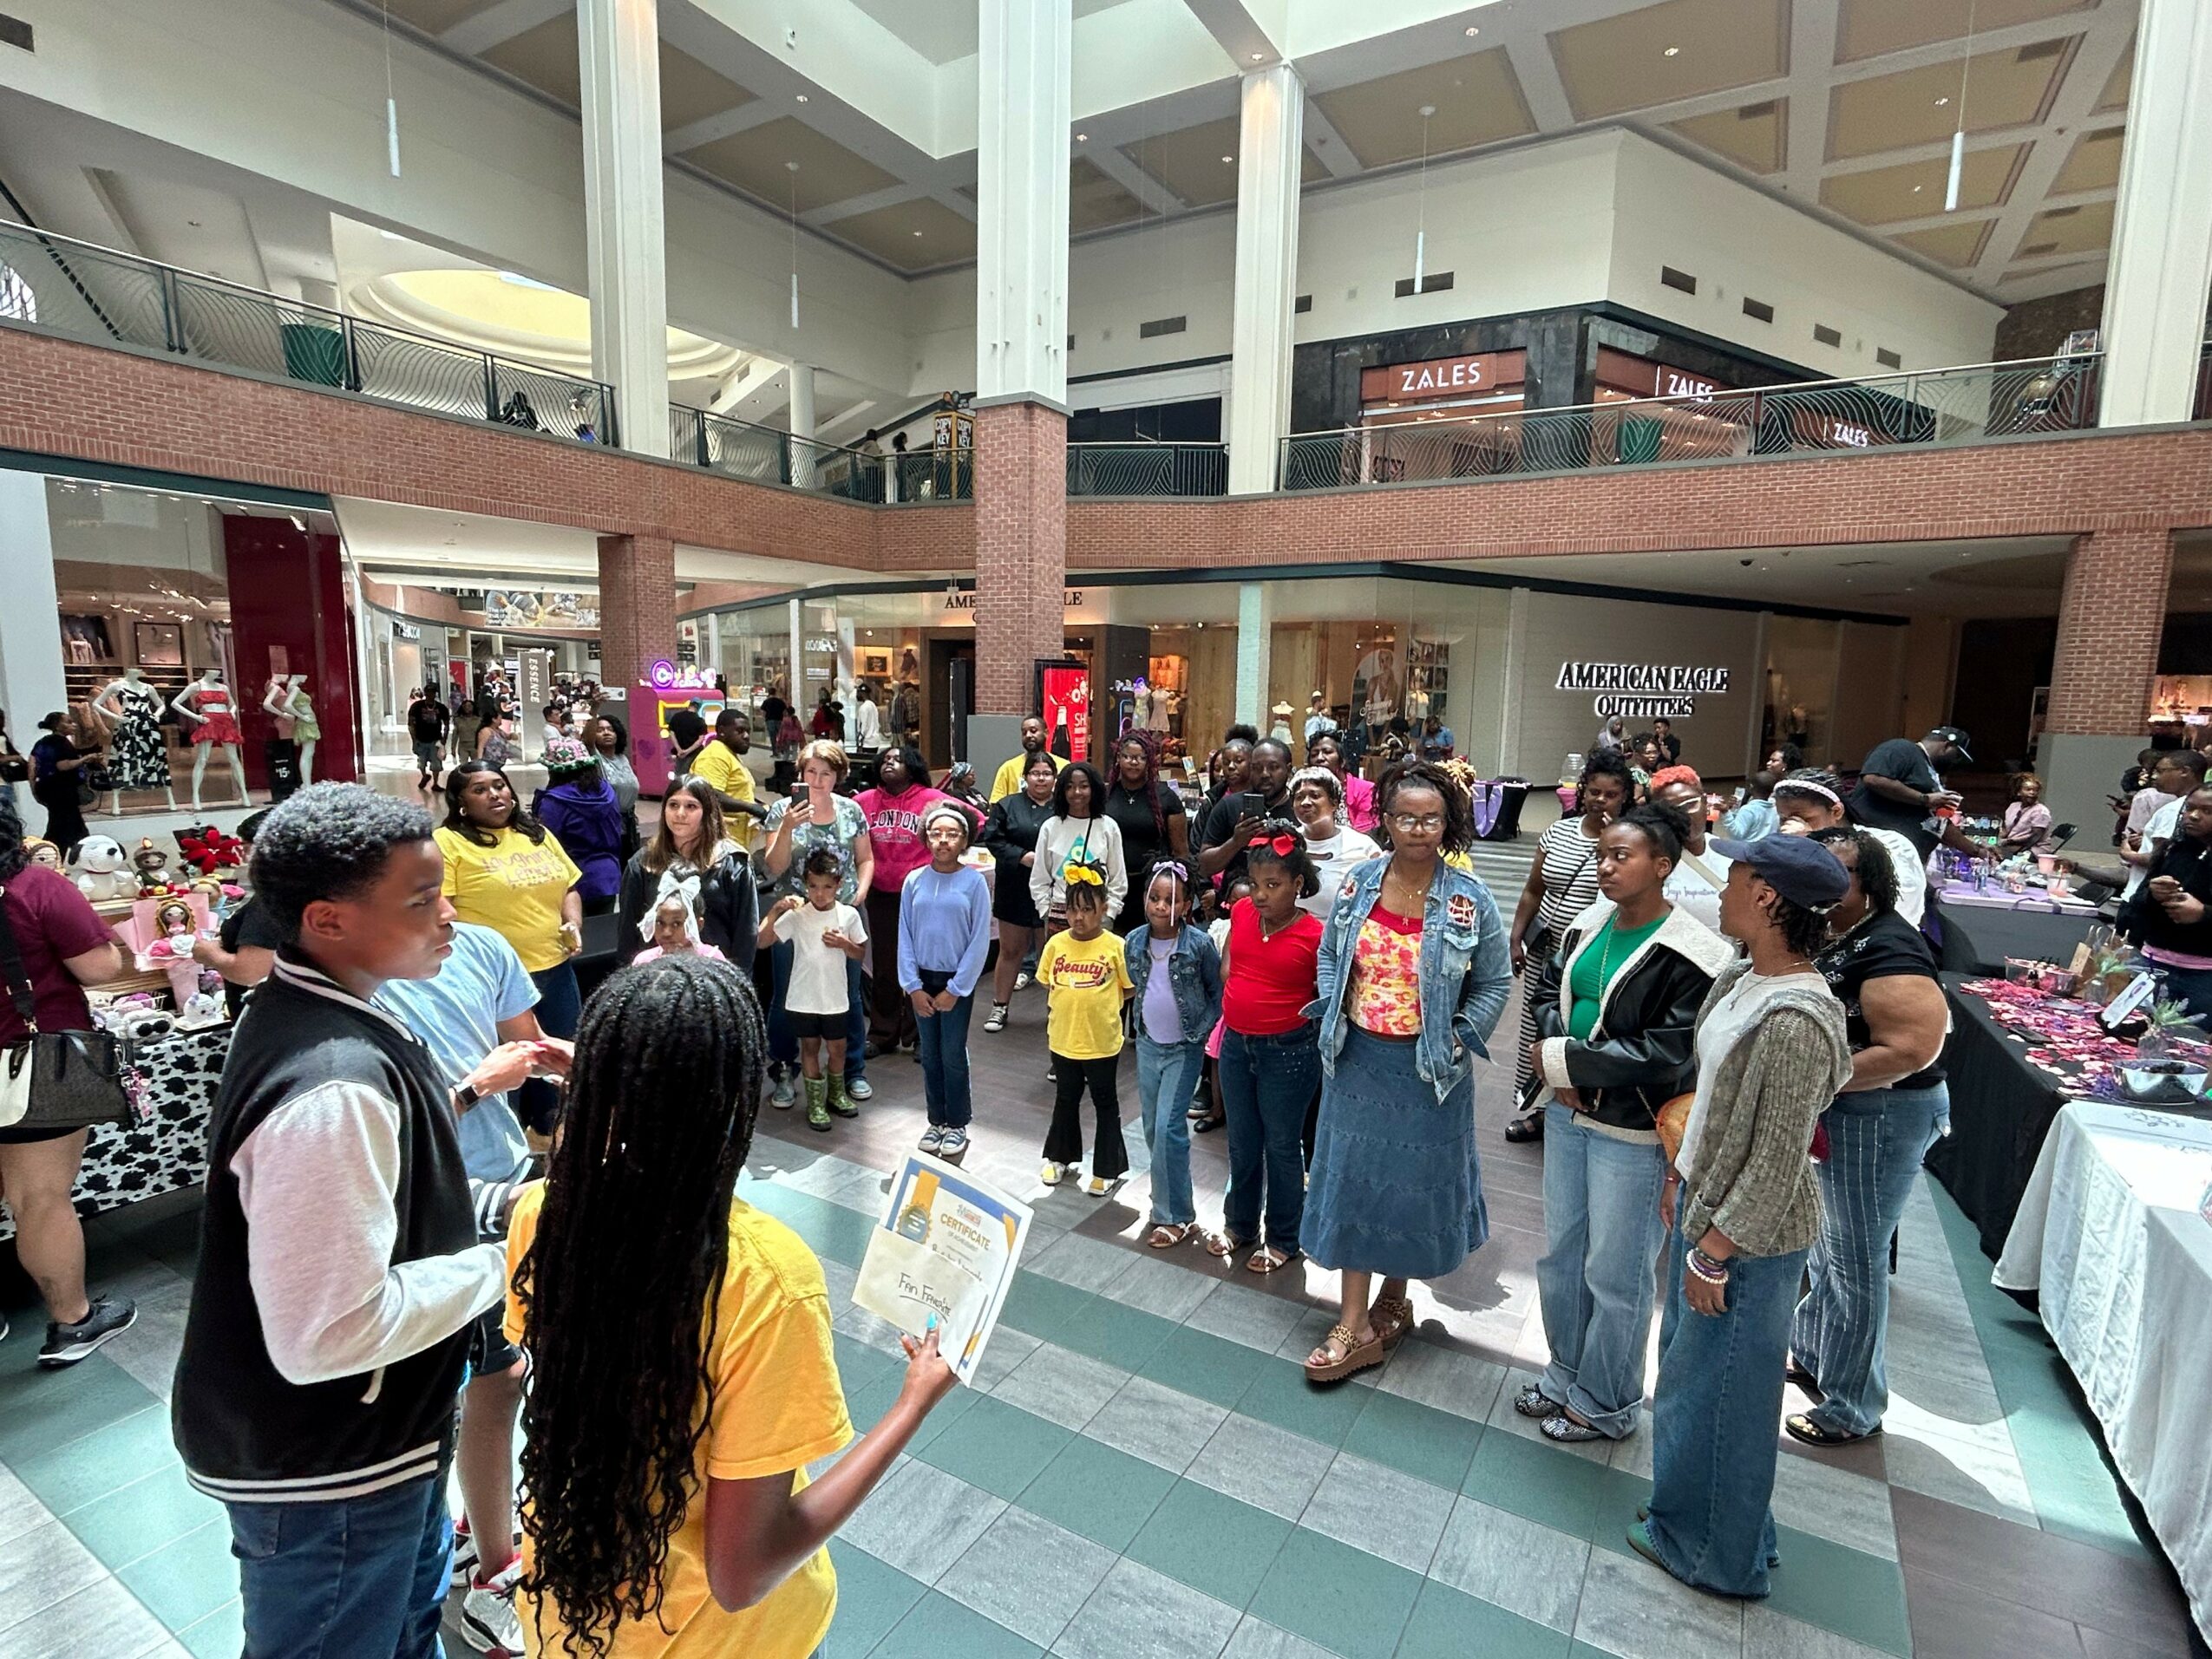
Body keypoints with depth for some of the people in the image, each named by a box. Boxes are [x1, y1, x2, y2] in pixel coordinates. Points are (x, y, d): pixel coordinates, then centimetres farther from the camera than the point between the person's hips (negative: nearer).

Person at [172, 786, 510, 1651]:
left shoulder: (300, 1009, -4)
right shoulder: (334, 1090, -36)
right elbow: (325, 1335, -33)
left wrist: (479, 1210, 2)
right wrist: (502, 1259, -22)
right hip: (326, 1479, -8)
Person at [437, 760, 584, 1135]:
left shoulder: (537, 834, 11)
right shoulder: (448, 842, -8)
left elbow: (569, 887, 18)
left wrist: (573, 924, 1)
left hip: (555, 967, 7)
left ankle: (548, 1132, 38)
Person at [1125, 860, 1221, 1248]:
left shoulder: (1199, 943, -16)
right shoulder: (1134, 942, -4)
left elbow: (1218, 991, -5)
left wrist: (1202, 1030, -10)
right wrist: (1141, 1023, 6)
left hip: (1184, 1049, -5)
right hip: (1148, 1045, 5)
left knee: (1168, 1127, -9)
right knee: (1152, 1127, 13)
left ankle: (1175, 1216, 4)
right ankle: (1168, 1199, 32)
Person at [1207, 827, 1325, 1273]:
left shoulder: (1314, 935, -17)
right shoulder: (1242, 912, -3)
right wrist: (1242, 999, 1)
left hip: (1288, 1052, -5)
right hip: (1236, 1044, 5)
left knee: (1282, 1147, 12)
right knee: (1242, 1144, 21)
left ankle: (1283, 1240, 31)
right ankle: (1239, 1225, 40)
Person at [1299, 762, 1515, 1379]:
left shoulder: (1469, 900, -11)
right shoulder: (1359, 883, -3)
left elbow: (1495, 983, -3)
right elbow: (1329, 954, 8)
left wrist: (1456, 1042, -8)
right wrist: (1335, 1018, 0)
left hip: (1426, 1069, -2)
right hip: (1358, 1058, 3)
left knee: (1413, 1181, 13)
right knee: (1352, 1179, 7)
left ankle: (1394, 1300, 37)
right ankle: (1354, 1327, 20)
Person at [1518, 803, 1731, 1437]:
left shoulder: (1693, 955, -18)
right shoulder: (1588, 925, 1)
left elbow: (1669, 1053, -21)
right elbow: (1547, 988, 12)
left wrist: (1566, 1060, -17)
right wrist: (1557, 1055, -7)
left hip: (1633, 1133, -7)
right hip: (1568, 1114, 7)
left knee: (1614, 1273, 10)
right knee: (1559, 1253, 20)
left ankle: (1605, 1404, 32)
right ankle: (1566, 1374, 41)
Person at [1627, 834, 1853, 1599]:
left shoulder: (1794, 1023, -29)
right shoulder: (1740, 980, -1)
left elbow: (1777, 1164, -24)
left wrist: (1712, 1256, -17)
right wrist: (1680, 1178, 17)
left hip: (1746, 1236, -9)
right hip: (1704, 1200, 9)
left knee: (1717, 1387, 11)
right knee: (1687, 1363, 23)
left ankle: (1719, 1556, 35)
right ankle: (1688, 1517, 45)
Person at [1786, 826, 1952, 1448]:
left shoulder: (1888, 949, -23)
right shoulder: (1828, 938, 4)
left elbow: (1909, 1050, -29)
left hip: (1879, 1119, -9)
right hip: (1831, 1114, 9)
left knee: (1854, 1258, 5)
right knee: (1825, 1241, 23)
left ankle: (1852, 1407, 23)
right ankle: (1810, 1353, 43)